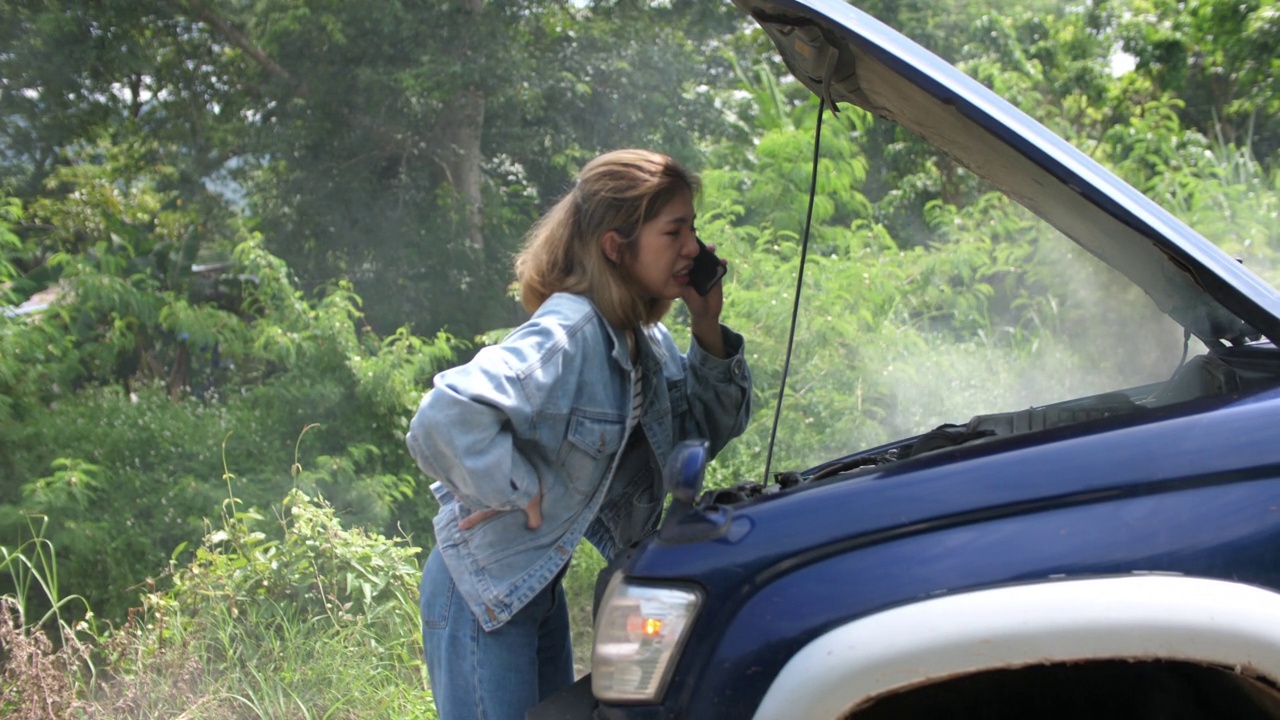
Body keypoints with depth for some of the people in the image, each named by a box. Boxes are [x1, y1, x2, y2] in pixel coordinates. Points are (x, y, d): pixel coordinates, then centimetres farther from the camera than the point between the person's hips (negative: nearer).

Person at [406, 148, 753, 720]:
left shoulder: (645, 339, 1)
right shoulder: (567, 335, -27)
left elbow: (704, 433, 11)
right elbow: (445, 418, -38)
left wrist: (708, 332, -3)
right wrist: (523, 494, -25)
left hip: (541, 582, 9)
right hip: (482, 587, -9)